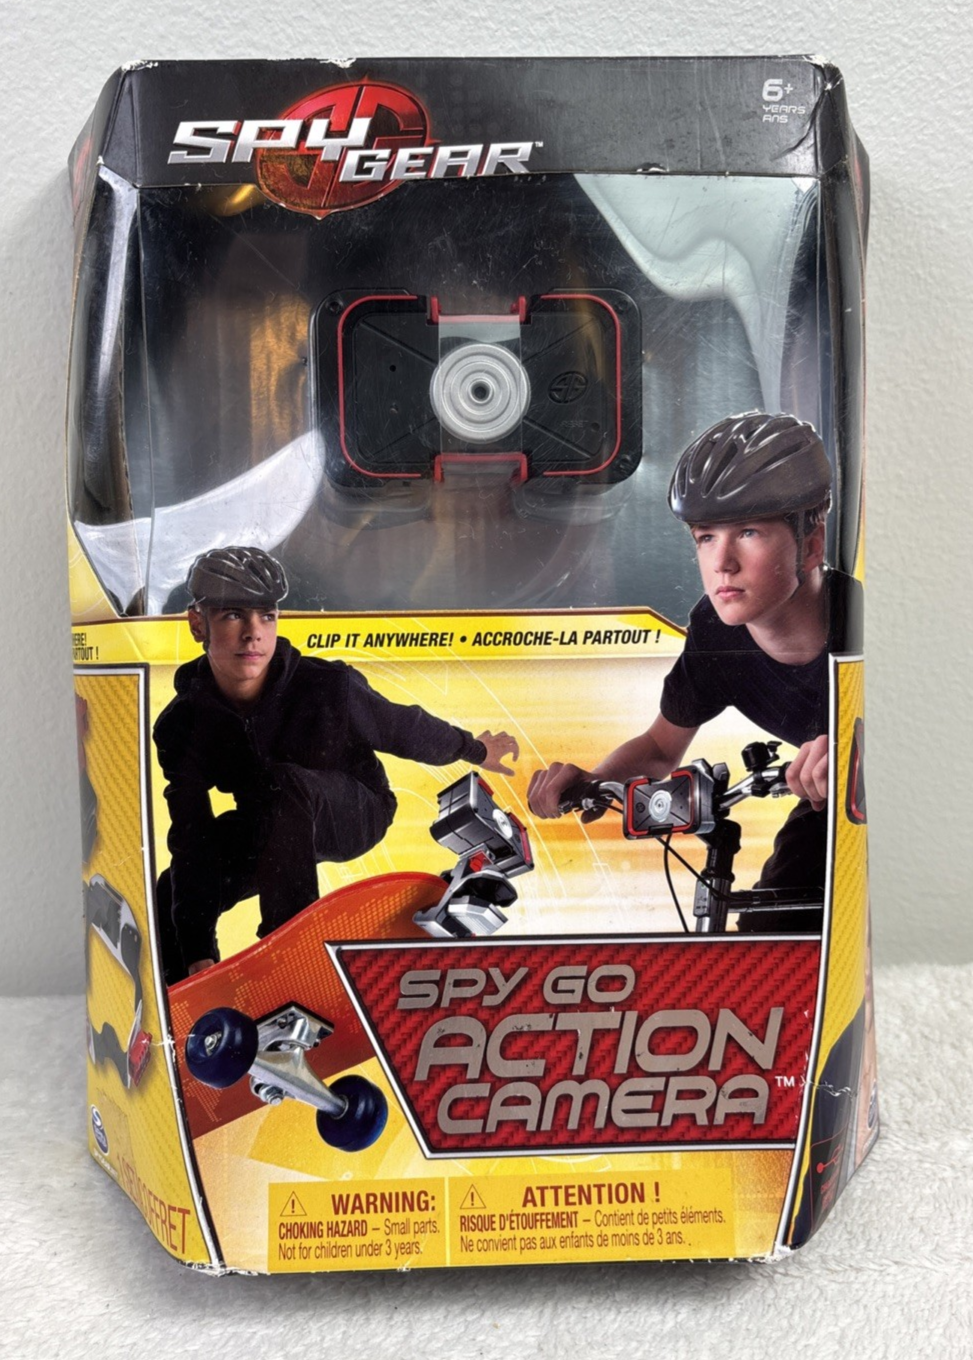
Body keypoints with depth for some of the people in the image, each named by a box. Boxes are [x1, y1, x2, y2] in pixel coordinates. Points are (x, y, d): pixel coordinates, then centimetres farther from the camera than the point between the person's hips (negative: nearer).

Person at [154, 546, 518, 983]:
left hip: (356, 811, -4)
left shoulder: (328, 685, -29)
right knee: (171, 896, -13)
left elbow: (404, 728, -10)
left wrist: (474, 749, 8)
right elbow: (191, 837, -20)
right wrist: (198, 953, -26)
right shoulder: (182, 726, -19)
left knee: (282, 783, -36)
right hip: (263, 830, 4)